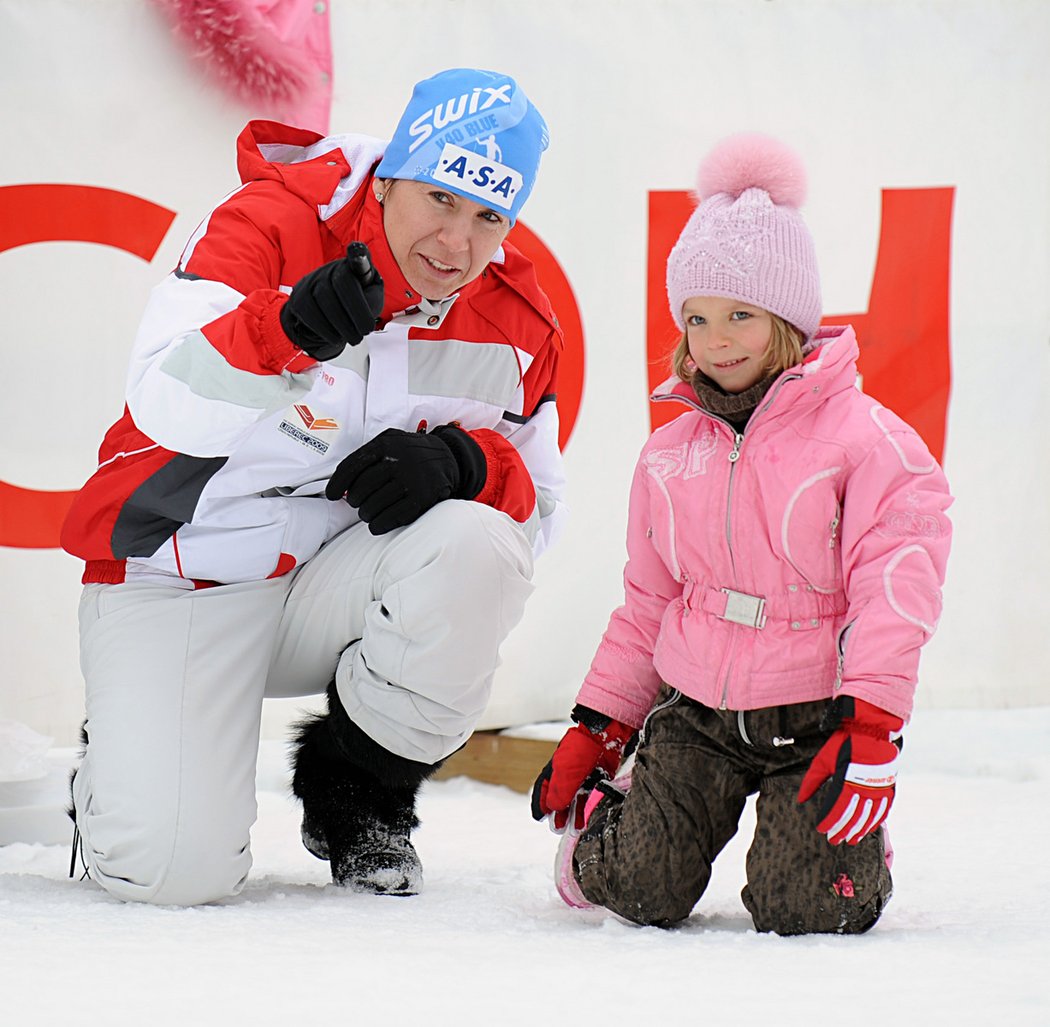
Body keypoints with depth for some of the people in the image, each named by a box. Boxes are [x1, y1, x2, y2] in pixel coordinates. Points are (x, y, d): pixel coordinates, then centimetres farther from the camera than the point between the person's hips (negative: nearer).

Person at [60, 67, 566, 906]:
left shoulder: (515, 322, -2)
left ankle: (361, 795, -4)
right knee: (175, 867, -22)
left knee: (475, 548, -29)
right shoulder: (274, 223, -17)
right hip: (177, 579, -4)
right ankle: (135, 753, 18)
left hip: (335, 582, 4)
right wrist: (287, 328, -48)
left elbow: (535, 505, 2)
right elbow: (167, 405, -28)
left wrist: (460, 460, -21)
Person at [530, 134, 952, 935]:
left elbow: (892, 592, -13)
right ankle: (607, 812, 26)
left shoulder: (862, 436, -8)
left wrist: (869, 729, -21)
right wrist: (595, 730, 15)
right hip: (694, 710, 3)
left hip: (813, 714, -3)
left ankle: (849, 835, 21)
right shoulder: (671, 455, 9)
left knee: (805, 911, -14)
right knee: (641, 893, -10)